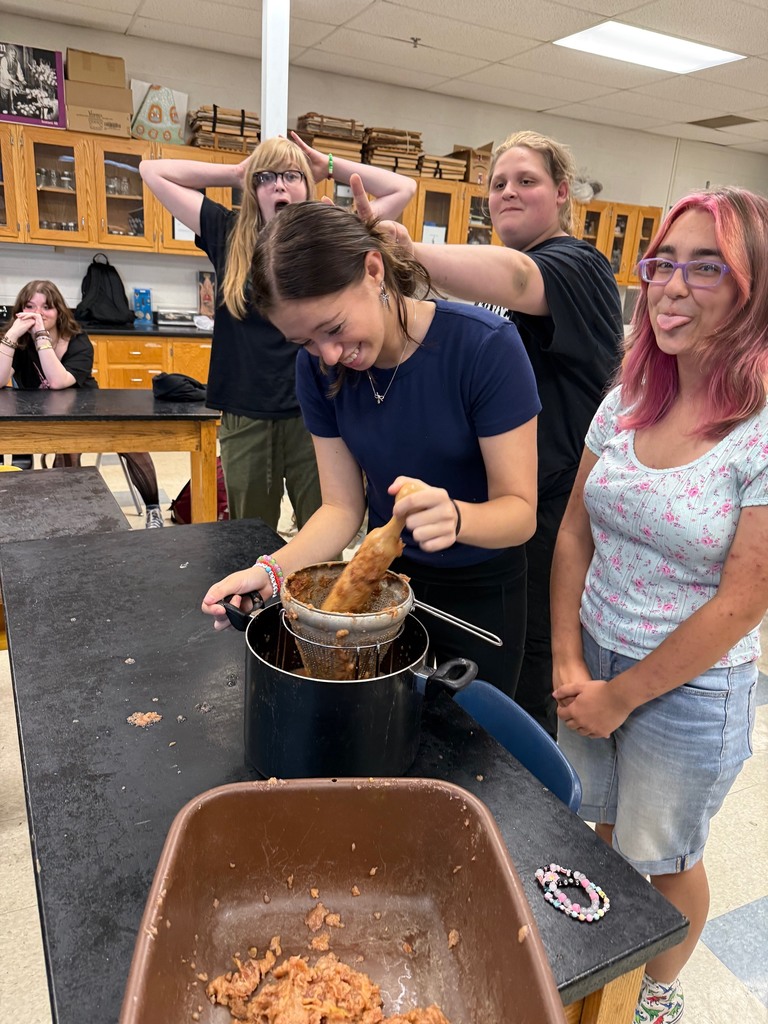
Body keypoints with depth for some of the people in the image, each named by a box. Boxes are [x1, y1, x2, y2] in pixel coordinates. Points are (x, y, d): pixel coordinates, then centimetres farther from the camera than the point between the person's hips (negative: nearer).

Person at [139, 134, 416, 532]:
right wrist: (236, 172, 10)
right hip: (245, 420, 2)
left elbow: (403, 188, 7)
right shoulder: (229, 236, 7)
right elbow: (153, 171, 11)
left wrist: (329, 166, 8)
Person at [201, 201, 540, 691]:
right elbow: (342, 507, -10)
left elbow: (520, 510, -22)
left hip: (482, 591, -3)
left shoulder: (486, 346, -26)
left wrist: (455, 517, -43)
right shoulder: (319, 368, -13)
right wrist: (273, 568, -26)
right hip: (387, 577, 3)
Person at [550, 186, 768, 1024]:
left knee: (662, 859, 19)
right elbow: (574, 534, 0)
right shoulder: (627, 403, -4)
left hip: (690, 688, -4)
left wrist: (620, 697, -12)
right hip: (593, 662, 5)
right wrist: (568, 663, -7)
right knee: (605, 831, 25)